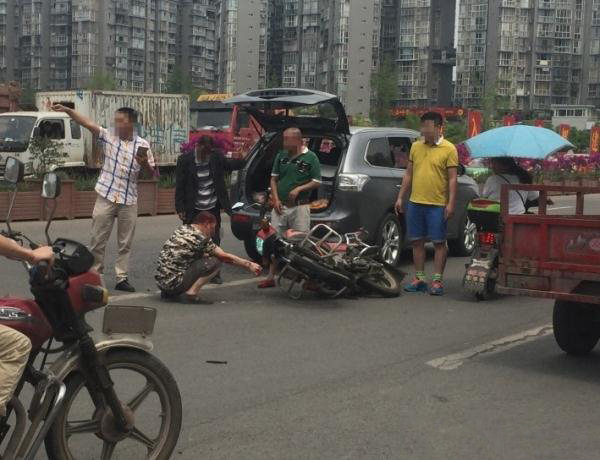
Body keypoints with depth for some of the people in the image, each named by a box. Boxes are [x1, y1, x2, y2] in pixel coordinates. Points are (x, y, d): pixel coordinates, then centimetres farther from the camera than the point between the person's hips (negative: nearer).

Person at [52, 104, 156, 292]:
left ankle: (122, 278, 14)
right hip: (106, 197, 0)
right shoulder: (108, 137, 1)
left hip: (129, 200, 0)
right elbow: (87, 123, -9)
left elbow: (151, 174, 5)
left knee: (125, 242, 6)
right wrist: (67, 110, -21)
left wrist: (144, 163, -16)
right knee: (98, 239, 4)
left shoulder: (142, 145, 1)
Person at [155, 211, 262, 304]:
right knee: (214, 262, -6)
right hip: (174, 283, -8)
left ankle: (168, 293, 18)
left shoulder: (182, 229, 11)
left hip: (160, 281, 8)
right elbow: (225, 257, -6)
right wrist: (249, 265, 3)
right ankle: (190, 294, -12)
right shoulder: (200, 238, -11)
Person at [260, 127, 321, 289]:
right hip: (280, 206, 5)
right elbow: (274, 178, 14)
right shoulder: (281, 155, 11)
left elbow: (317, 182, -2)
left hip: (300, 207, -4)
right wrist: (276, 199, 2)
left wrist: (299, 189, -14)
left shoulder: (310, 157, -3)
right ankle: (271, 277, 10)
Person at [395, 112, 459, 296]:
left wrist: (451, 203, -13)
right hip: (415, 203, 5)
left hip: (437, 205, -5)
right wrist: (400, 197, 11)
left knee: (439, 242, 0)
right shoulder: (416, 147, 10)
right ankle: (420, 279, 18)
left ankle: (437, 281, 6)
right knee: (417, 241, 9)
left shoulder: (449, 149, -5)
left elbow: (453, 178, -7)